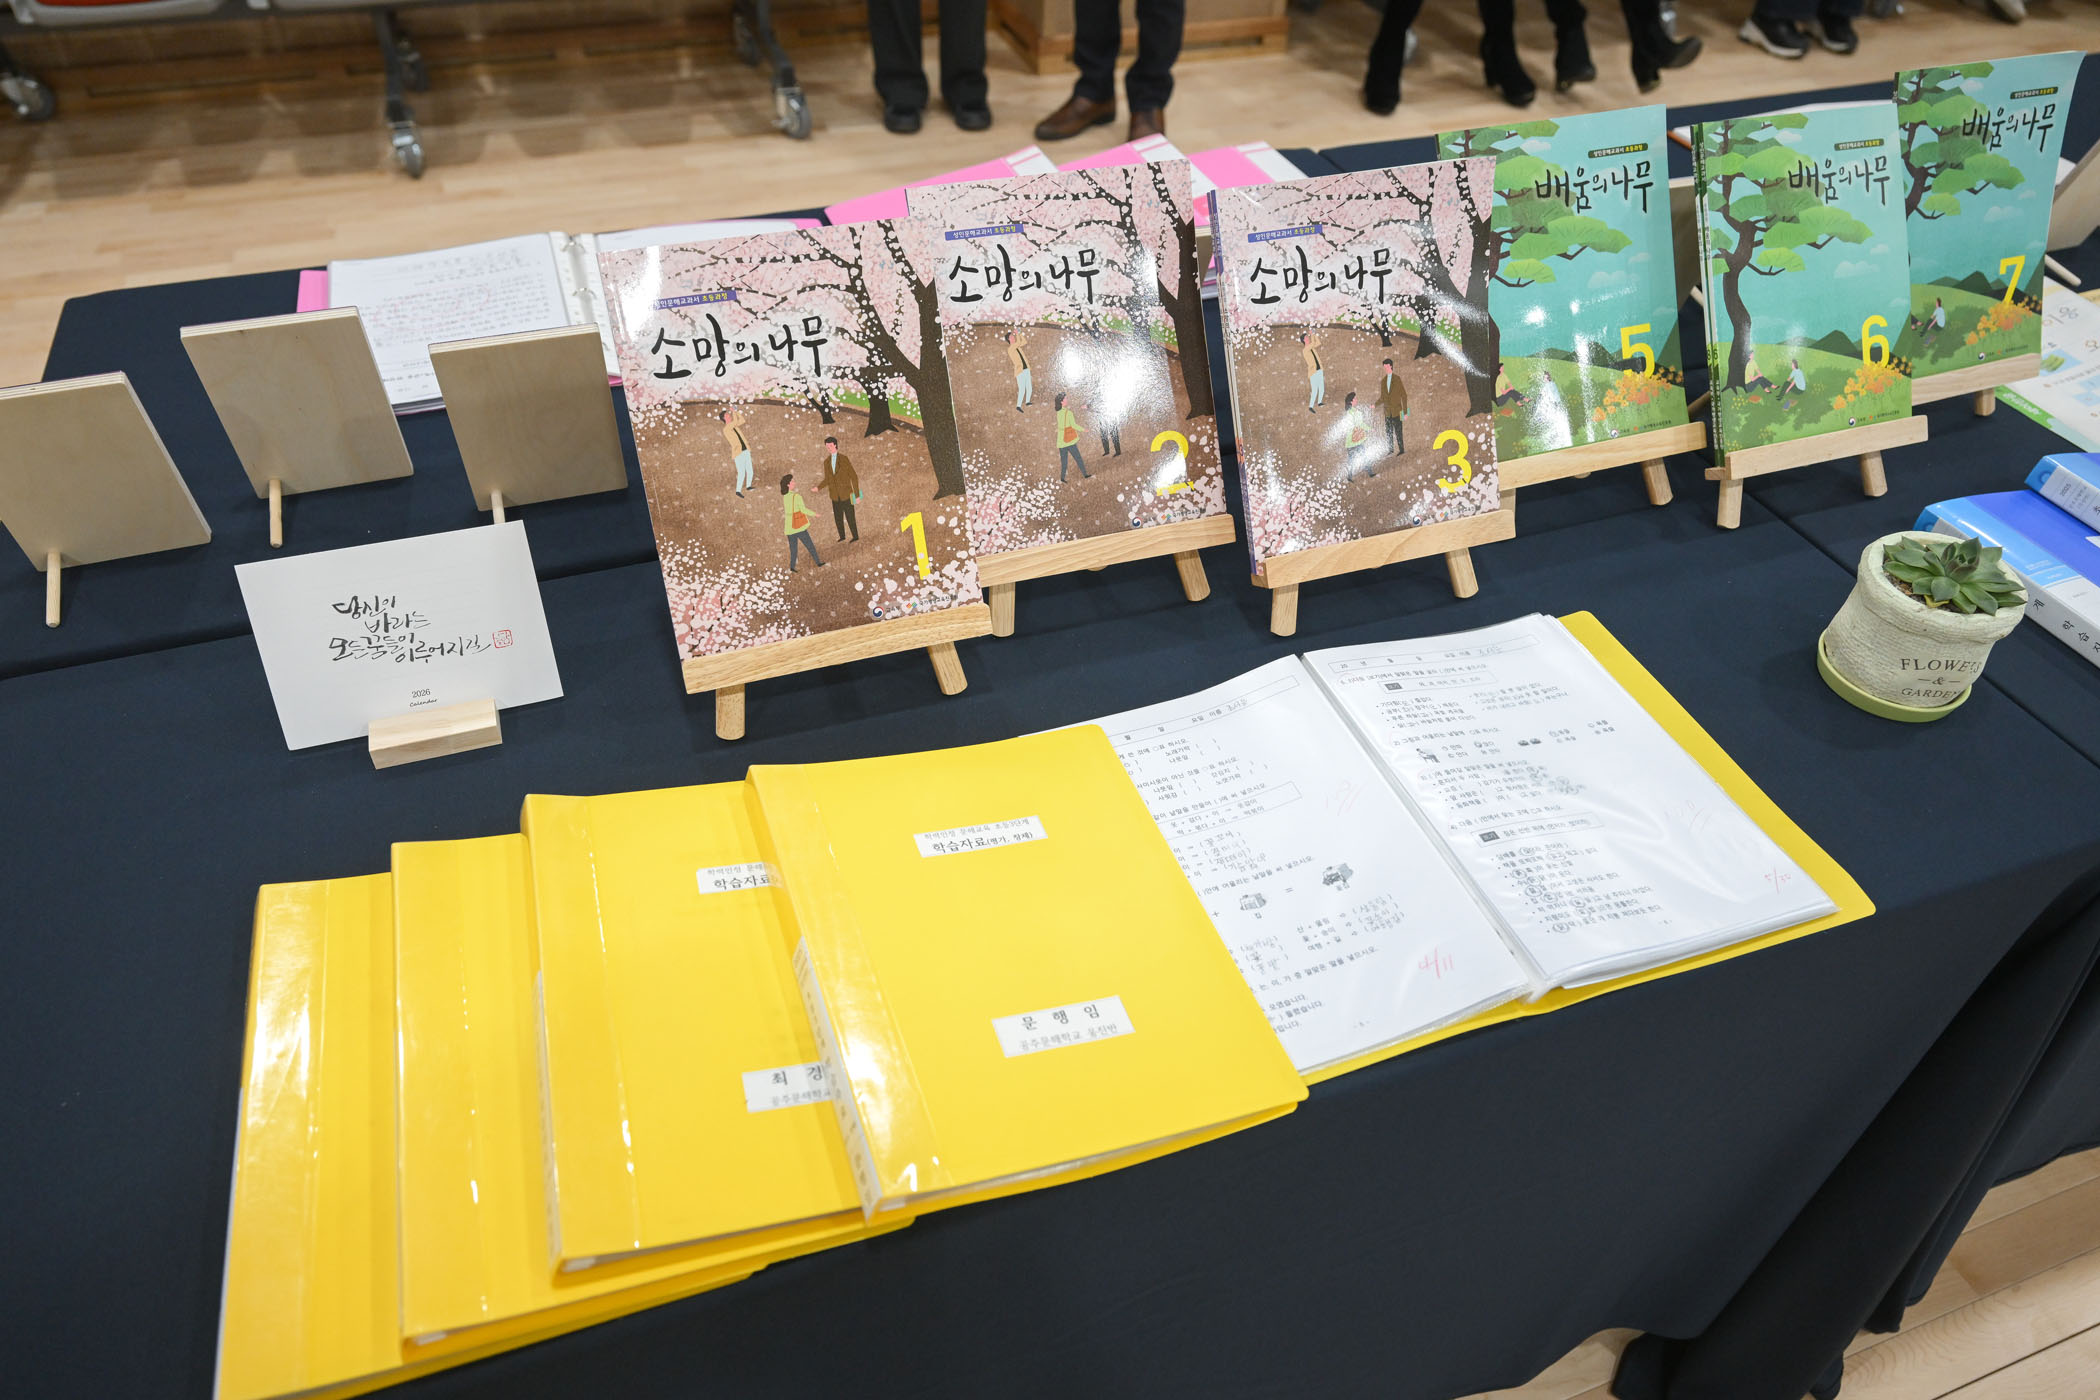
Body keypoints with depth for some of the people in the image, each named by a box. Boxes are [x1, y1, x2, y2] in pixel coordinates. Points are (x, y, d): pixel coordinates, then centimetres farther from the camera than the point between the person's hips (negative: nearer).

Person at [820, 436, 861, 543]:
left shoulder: (844, 459, -11)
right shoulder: (826, 462, 5)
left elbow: (854, 477, -9)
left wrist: (857, 495, -11)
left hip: (846, 495, -4)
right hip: (835, 496, 4)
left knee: (850, 518, -1)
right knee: (838, 519, 6)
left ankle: (856, 537, 18)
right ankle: (842, 537, 27)